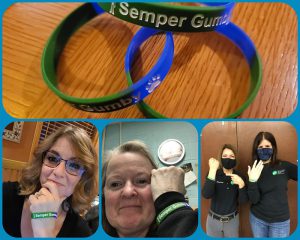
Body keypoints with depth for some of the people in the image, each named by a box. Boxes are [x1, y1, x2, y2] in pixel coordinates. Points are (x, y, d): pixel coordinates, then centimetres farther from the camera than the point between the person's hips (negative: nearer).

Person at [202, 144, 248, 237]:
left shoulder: (239, 176, -6)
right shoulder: (215, 174, -12)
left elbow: (243, 200, -12)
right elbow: (206, 195, -28)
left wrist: (241, 184, -30)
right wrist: (212, 171, -36)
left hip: (232, 220, 2)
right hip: (214, 220, -1)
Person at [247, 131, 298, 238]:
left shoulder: (284, 166, -10)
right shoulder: (254, 170, -7)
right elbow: (254, 200, -14)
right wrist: (252, 180, -28)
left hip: (280, 221, -1)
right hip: (257, 219, 1)